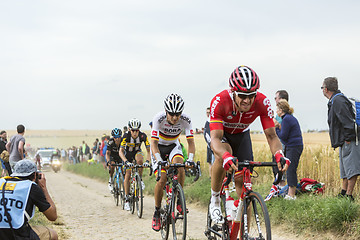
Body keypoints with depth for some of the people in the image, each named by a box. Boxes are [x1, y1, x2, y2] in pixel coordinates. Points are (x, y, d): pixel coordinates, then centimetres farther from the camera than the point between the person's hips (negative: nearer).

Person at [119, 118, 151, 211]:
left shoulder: (143, 135, -28)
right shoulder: (126, 136, -31)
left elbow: (149, 150, -25)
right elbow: (121, 151, -34)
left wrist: (147, 161, -41)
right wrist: (126, 162, -49)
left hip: (137, 152, 0)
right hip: (128, 154, 0)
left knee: (139, 160, -36)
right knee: (127, 175, -9)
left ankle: (140, 180, -14)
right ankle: (127, 199, 0)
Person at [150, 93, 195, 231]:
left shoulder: (185, 120, -25)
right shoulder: (159, 118, -31)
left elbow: (190, 141, -25)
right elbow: (153, 142, -34)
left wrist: (190, 159, -43)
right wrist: (159, 160, -49)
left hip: (174, 146, 2)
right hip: (159, 147, -2)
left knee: (179, 165, -31)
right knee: (162, 180, -16)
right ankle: (157, 213, 2)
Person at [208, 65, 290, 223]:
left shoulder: (262, 102, -31)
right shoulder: (219, 102, -39)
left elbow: (271, 135, -29)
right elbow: (215, 138, -45)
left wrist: (279, 154, -50)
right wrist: (226, 156, -65)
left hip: (241, 135, 3)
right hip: (220, 133, -3)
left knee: (243, 181, -6)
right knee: (223, 155, -37)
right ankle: (215, 200, -15)